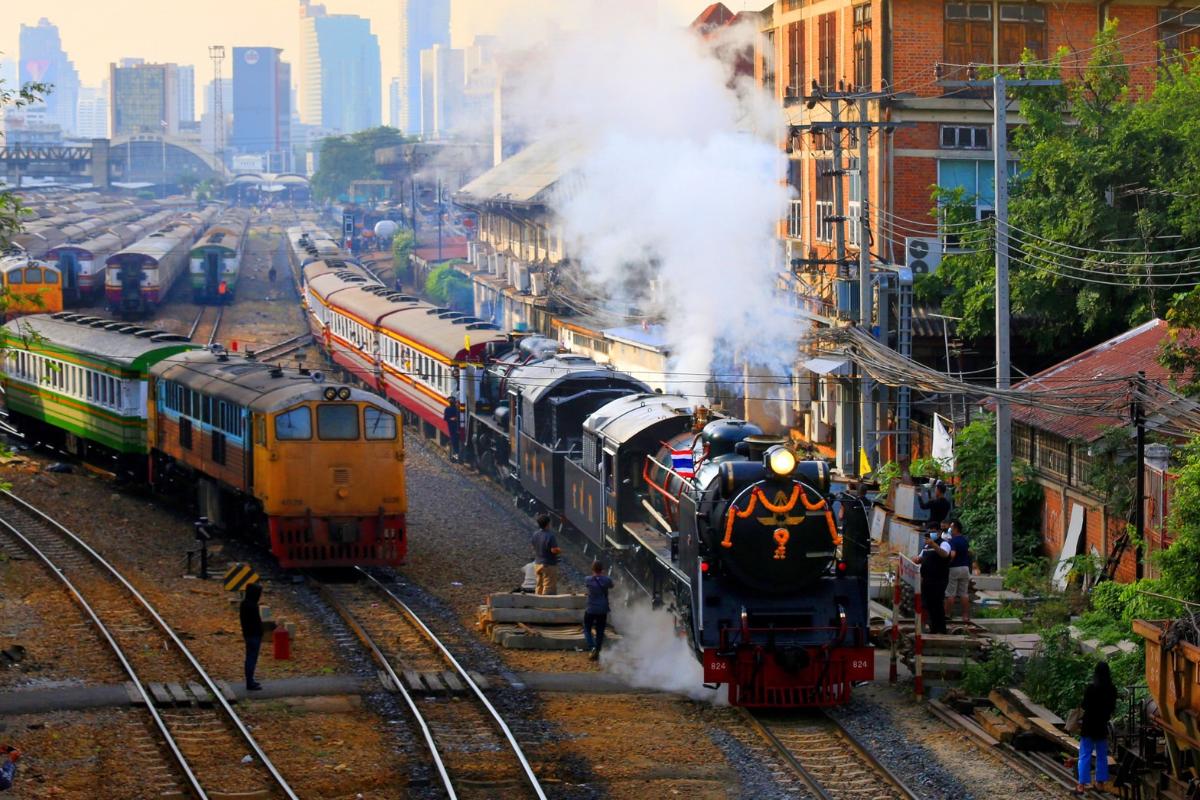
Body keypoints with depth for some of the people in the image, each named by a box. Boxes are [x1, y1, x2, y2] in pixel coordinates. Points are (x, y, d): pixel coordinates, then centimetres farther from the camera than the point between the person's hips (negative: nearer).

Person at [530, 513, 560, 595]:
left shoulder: (535, 535, 2)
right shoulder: (550, 535, -21)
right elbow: (554, 550, -24)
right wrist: (560, 550, -4)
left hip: (538, 563, 7)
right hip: (549, 565, -7)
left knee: (540, 586, 16)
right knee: (549, 587, -2)